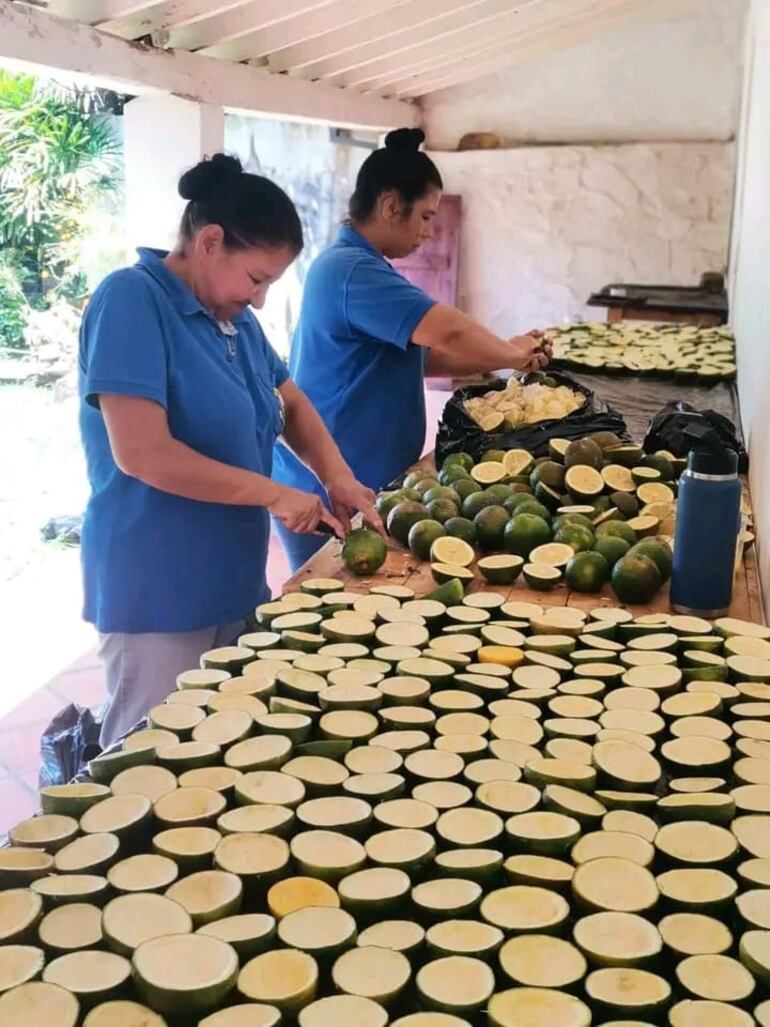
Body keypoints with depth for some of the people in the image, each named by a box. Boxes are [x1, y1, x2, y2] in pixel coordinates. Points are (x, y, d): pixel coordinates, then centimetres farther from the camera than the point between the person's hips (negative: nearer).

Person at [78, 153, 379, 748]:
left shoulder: (234, 316, 8)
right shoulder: (132, 301, -17)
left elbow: (291, 404, 20)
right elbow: (141, 454, -25)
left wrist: (337, 476, 0)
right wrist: (274, 494, -19)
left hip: (232, 584, 8)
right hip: (159, 597, -8)